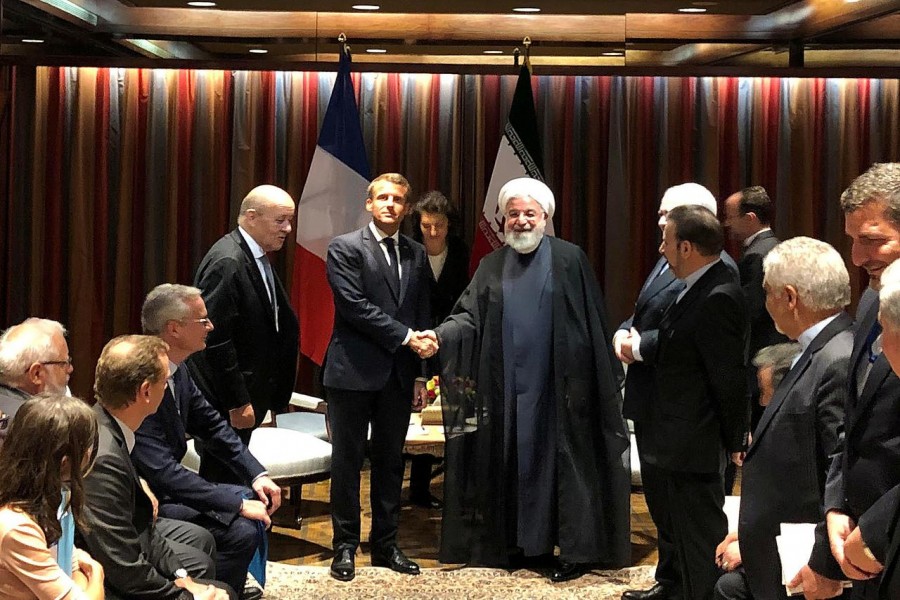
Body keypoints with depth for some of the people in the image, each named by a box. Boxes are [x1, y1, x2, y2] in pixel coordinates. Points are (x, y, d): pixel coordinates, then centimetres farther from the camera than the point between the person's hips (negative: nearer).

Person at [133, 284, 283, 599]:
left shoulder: (176, 370, -1)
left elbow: (212, 425, 12)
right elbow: (163, 472, -30)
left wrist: (257, 475, 1)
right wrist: (237, 504, -24)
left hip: (165, 487, 10)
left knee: (255, 501, 13)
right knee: (242, 532, -19)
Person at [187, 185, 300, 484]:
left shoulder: (257, 259, 12)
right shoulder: (227, 262, -18)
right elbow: (215, 339, -21)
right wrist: (237, 402, -19)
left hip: (241, 396, 9)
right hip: (223, 402, -9)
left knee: (233, 476, 15)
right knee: (222, 480, -4)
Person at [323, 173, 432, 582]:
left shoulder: (416, 254, 12)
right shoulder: (345, 248, -5)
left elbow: (422, 316, 13)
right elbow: (355, 306, -15)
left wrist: (421, 371, 7)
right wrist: (406, 337, -15)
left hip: (399, 375, 5)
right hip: (354, 372, -5)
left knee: (390, 462, 11)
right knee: (347, 461, 4)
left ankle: (386, 545, 20)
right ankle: (345, 546, 13)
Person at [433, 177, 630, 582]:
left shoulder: (569, 259, -1)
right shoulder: (492, 267, 10)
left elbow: (592, 325, -3)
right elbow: (470, 317, 2)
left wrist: (601, 380, -6)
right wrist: (439, 335, -18)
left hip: (559, 384, -4)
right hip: (509, 387, 4)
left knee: (564, 463, 0)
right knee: (516, 464, 7)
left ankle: (576, 549, 7)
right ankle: (528, 544, 17)